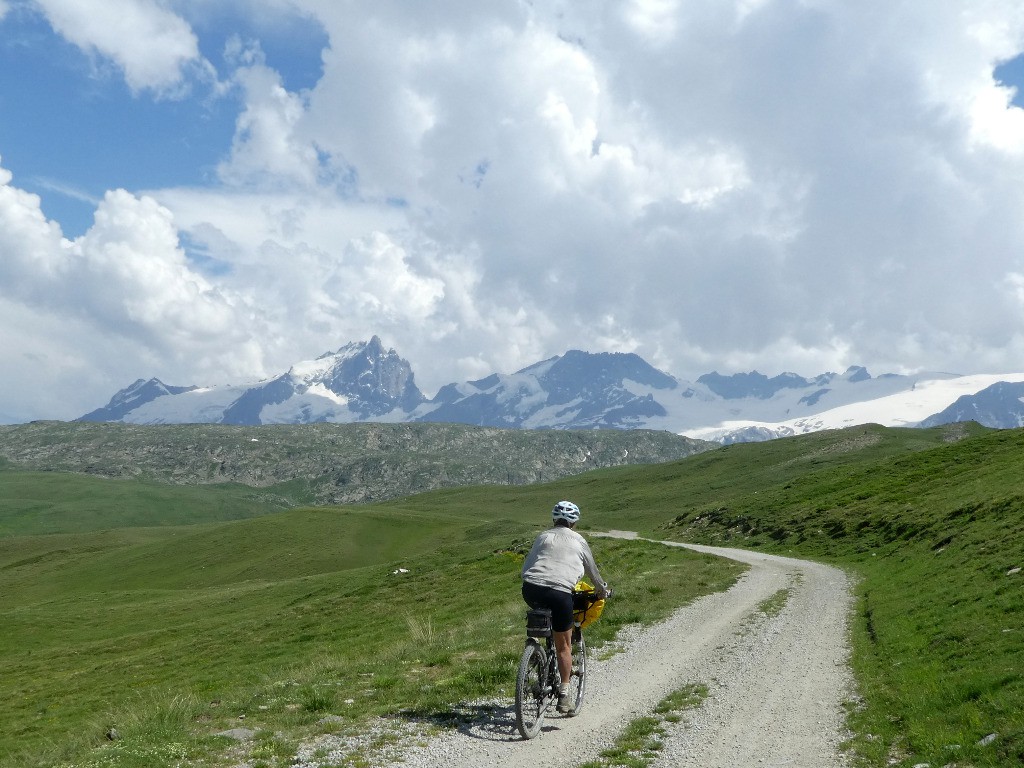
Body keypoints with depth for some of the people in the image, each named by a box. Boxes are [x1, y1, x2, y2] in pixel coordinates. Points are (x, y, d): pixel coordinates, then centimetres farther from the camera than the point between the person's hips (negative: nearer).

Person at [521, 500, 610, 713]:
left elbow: (526, 566, 20)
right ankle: (564, 693, 8)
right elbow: (592, 569, 29)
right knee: (563, 645, 10)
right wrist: (602, 589, 47)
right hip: (560, 593, -2)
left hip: (531, 591, 2)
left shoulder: (543, 537, 20)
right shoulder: (578, 541, 17)